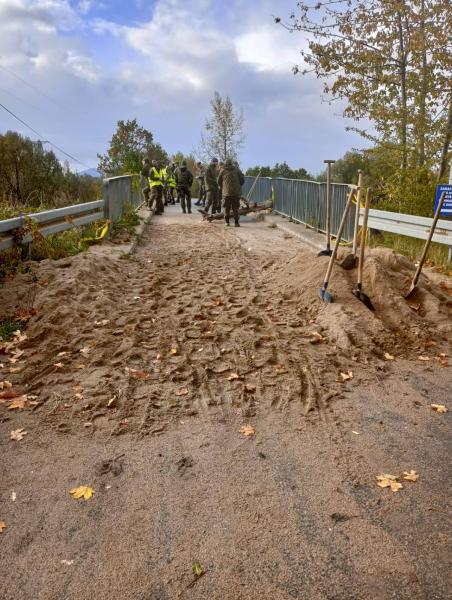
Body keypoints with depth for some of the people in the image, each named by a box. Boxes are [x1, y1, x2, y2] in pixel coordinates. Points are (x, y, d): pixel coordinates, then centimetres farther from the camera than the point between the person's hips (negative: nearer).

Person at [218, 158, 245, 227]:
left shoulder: (223, 170, 7)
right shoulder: (236, 169, 6)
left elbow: (219, 181, 11)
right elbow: (242, 179, 3)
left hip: (226, 192, 0)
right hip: (236, 192, 0)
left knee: (227, 207, 8)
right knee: (235, 208, 4)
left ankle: (227, 221, 6)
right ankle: (236, 222, 1)